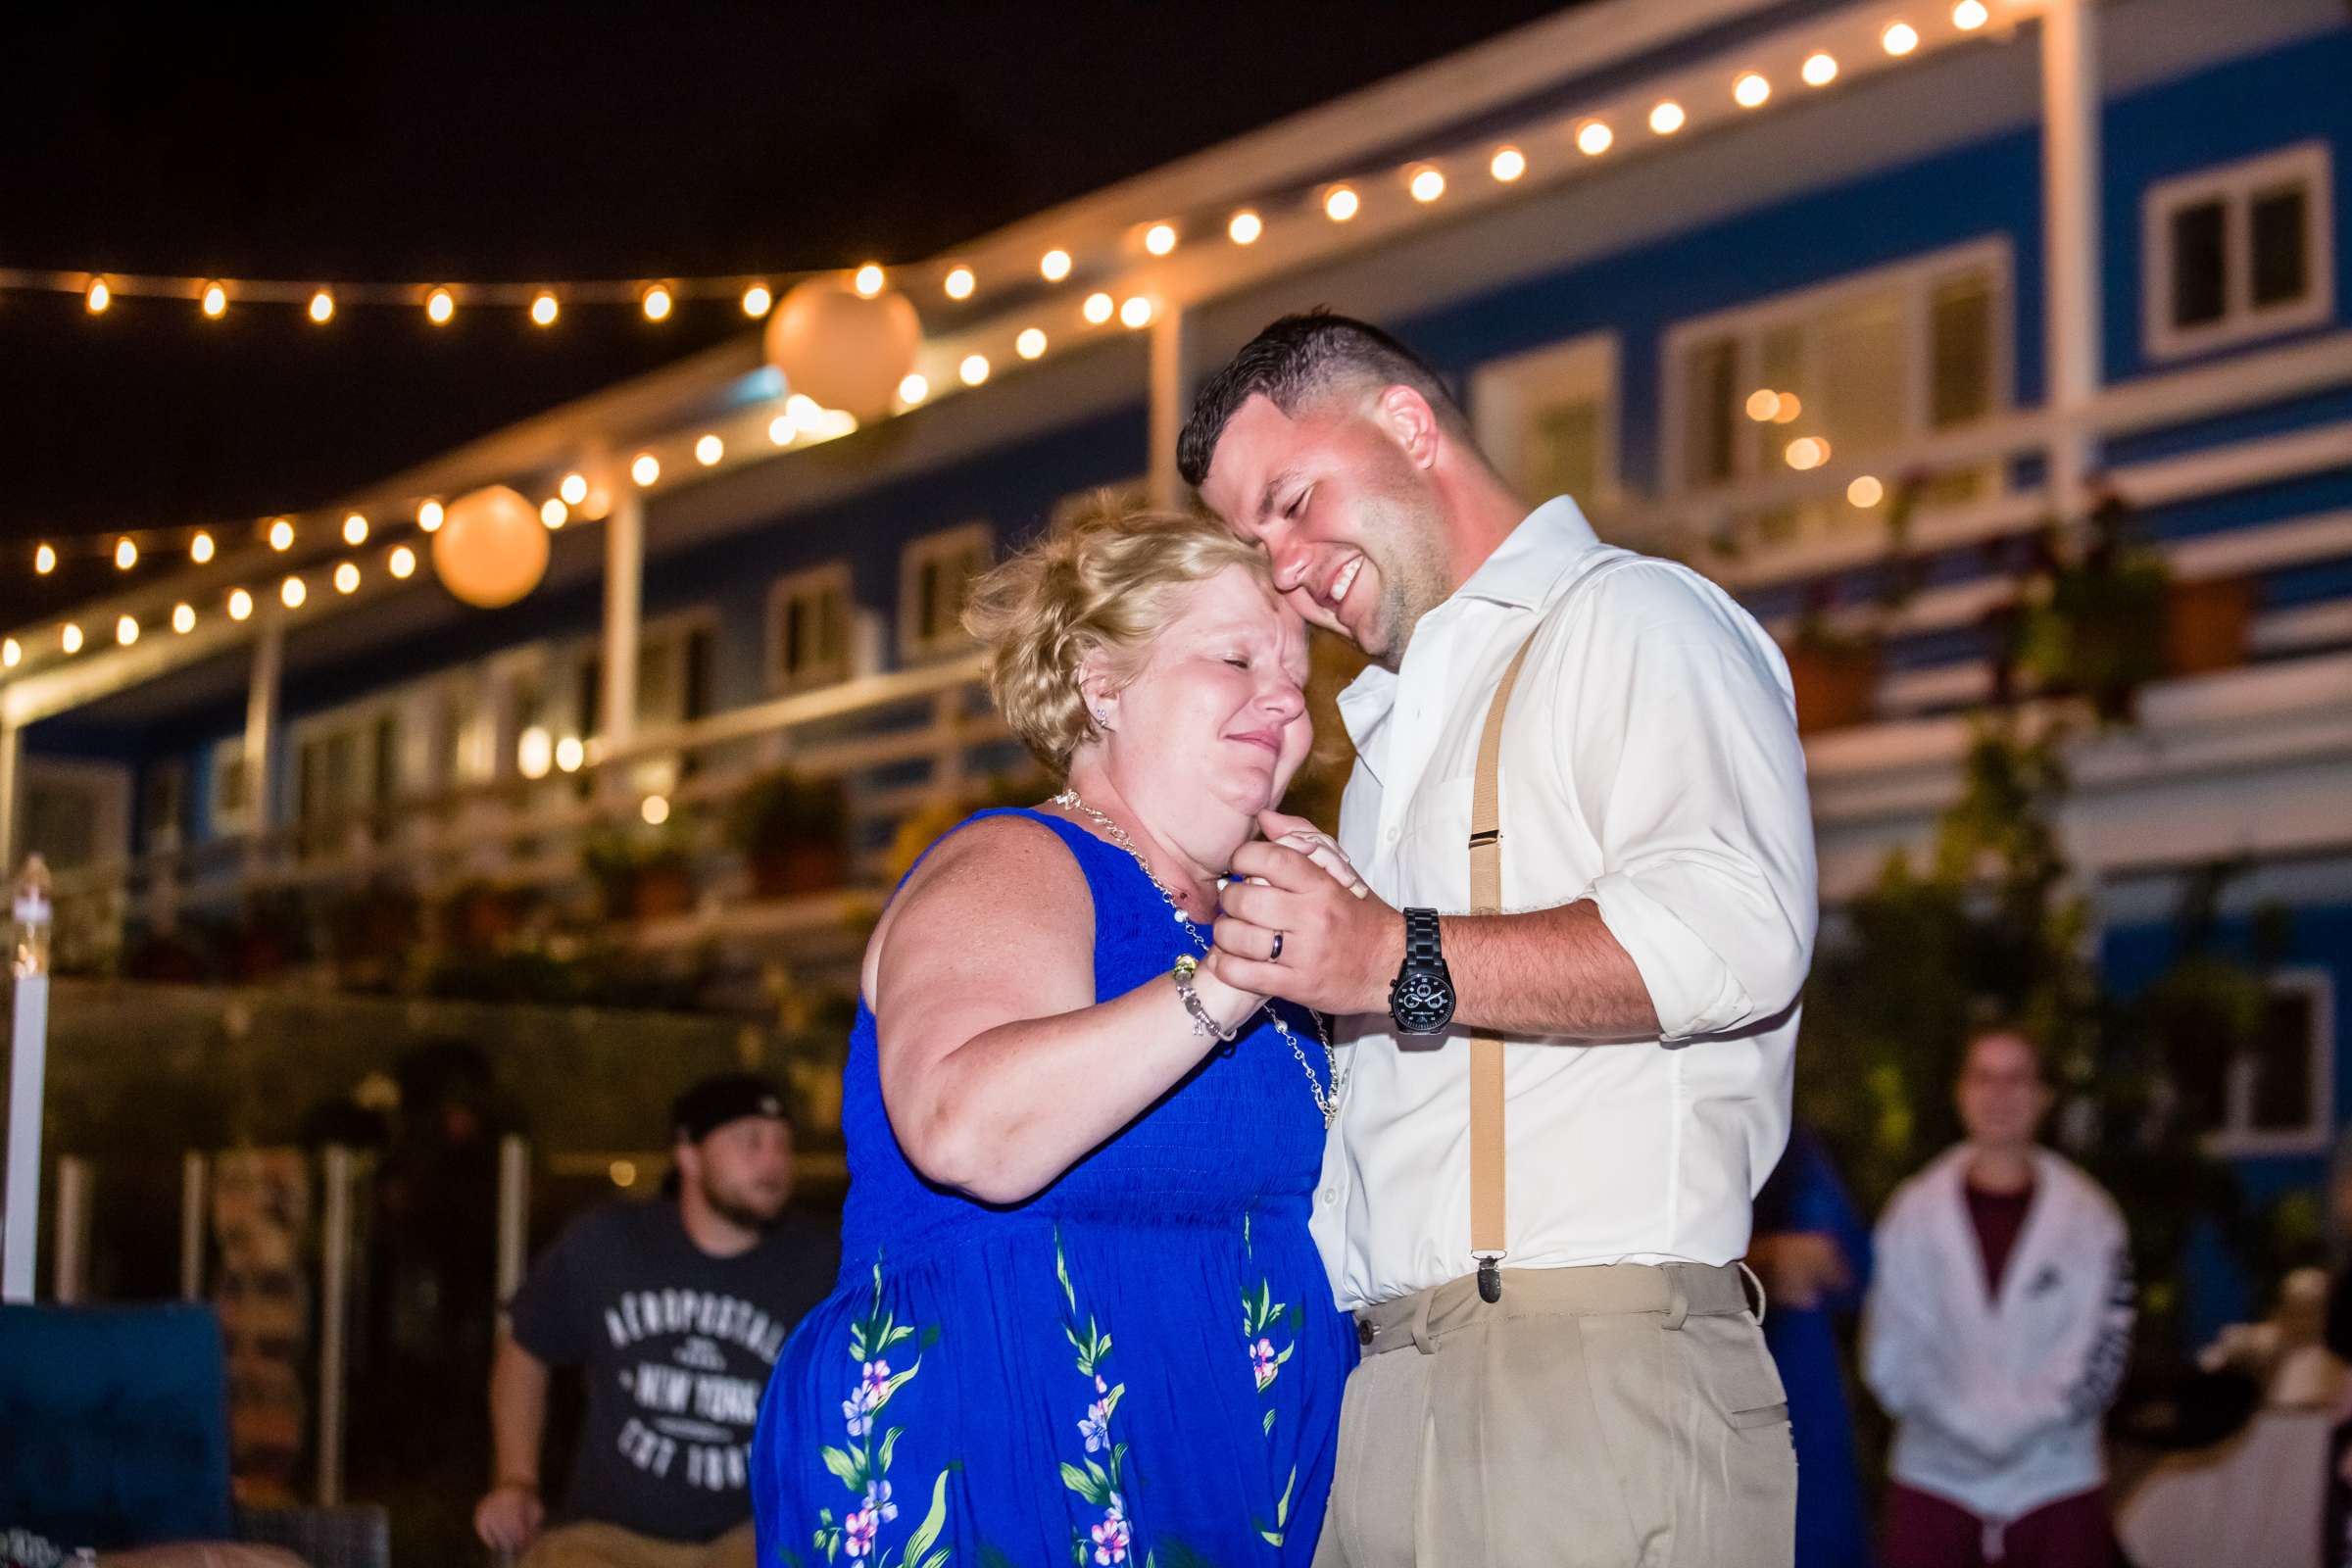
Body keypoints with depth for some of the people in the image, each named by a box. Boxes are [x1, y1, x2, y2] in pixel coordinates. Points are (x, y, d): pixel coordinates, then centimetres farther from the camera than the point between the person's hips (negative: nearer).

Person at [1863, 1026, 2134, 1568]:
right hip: (1934, 1476, 0)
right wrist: (1964, 1420, -13)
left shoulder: (2087, 1214, 1)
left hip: (2056, 1477, 0)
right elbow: (1889, 1346, -2)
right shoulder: (1914, 1210, 2)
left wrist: (2021, 1419, -14)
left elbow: (2104, 1347, -5)